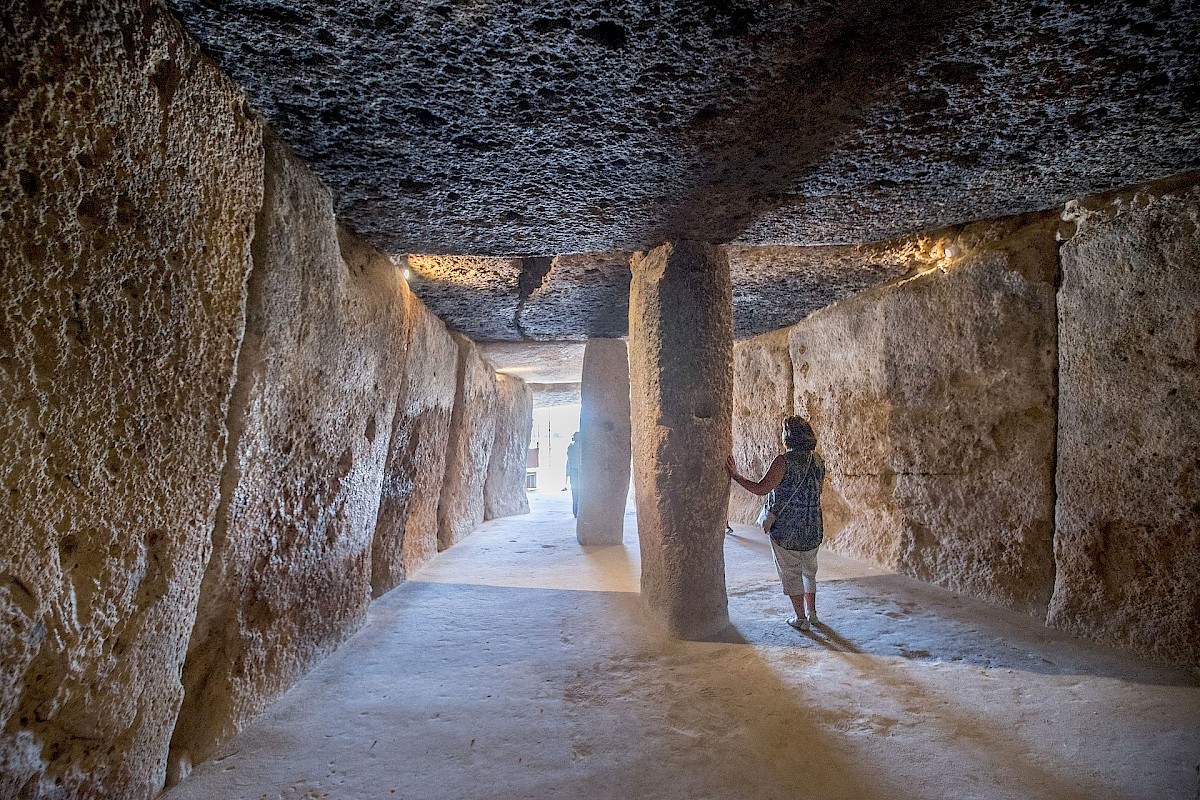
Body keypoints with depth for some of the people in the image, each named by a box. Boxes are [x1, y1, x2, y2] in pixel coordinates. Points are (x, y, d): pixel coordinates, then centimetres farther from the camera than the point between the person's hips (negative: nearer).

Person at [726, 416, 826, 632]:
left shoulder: (784, 461, -19)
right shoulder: (818, 461, 1)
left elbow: (761, 489, -20)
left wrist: (736, 476, -13)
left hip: (786, 531, -6)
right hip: (813, 530, 6)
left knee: (791, 573, 8)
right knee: (809, 571, 22)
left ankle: (801, 618, 14)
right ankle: (812, 613, 31)